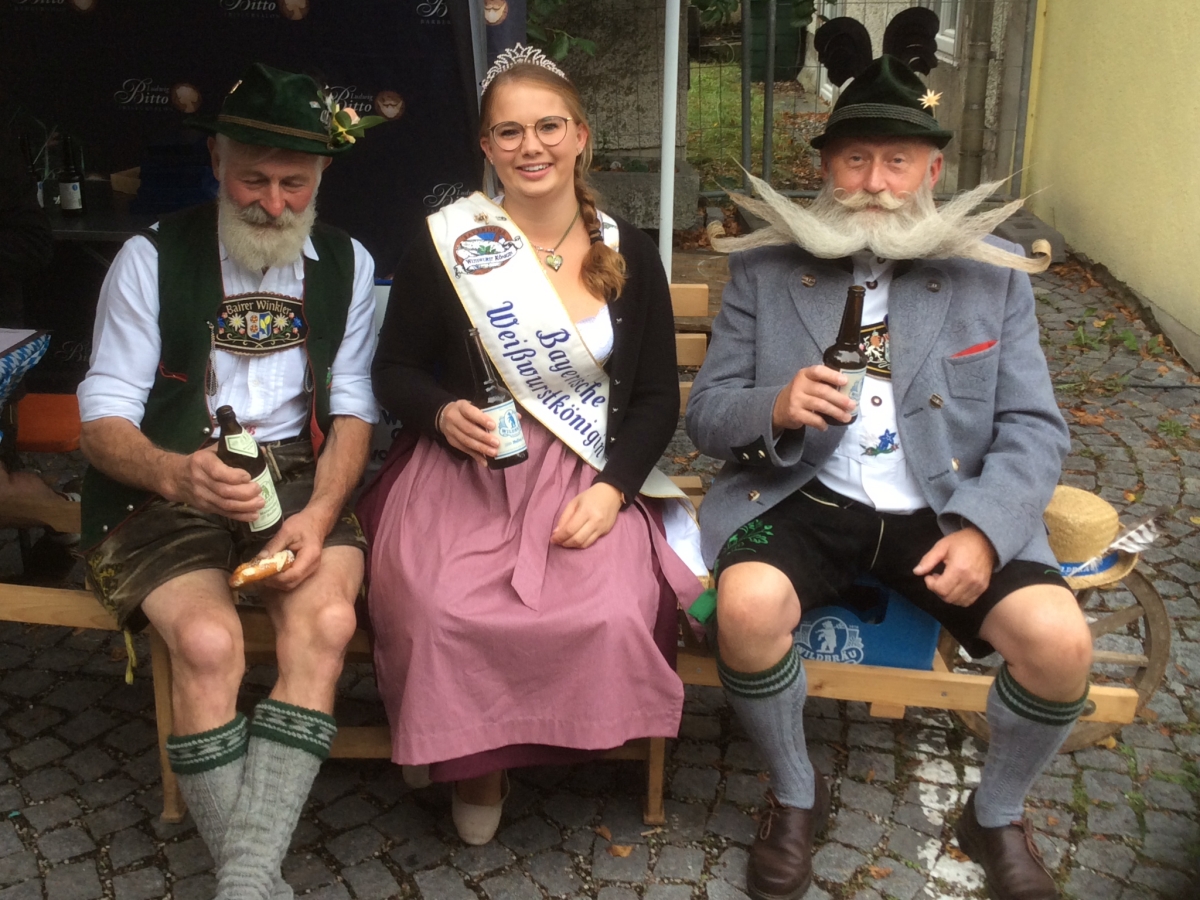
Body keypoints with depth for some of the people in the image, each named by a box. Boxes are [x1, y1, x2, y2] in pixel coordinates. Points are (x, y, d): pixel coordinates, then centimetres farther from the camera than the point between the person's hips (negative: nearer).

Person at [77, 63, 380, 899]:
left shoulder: (347, 263, 9)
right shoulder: (153, 259, -1)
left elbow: (352, 411, 6)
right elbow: (103, 421, -3)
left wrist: (320, 513, -14)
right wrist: (178, 475, -26)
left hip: (301, 474, 2)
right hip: (170, 483, -2)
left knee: (327, 621, -28)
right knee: (208, 639, -29)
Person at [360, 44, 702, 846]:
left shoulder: (627, 253, 6)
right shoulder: (447, 244, 0)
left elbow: (658, 396, 7)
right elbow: (394, 369, 7)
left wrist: (612, 488, -10)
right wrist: (442, 413, -17)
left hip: (586, 481, 1)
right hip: (461, 477, -1)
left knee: (614, 617, -27)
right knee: (443, 616, -28)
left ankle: (571, 749, 7)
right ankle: (473, 765, 4)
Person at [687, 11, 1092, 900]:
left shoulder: (992, 273, 4)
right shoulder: (764, 268, 3)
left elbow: (1034, 427, 1)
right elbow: (705, 414, 1)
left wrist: (981, 529, -18)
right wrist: (775, 408, -23)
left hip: (948, 509, 1)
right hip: (803, 502, 0)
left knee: (1061, 640, -22)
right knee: (747, 608, -31)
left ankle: (997, 815, 11)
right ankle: (796, 795, 2)